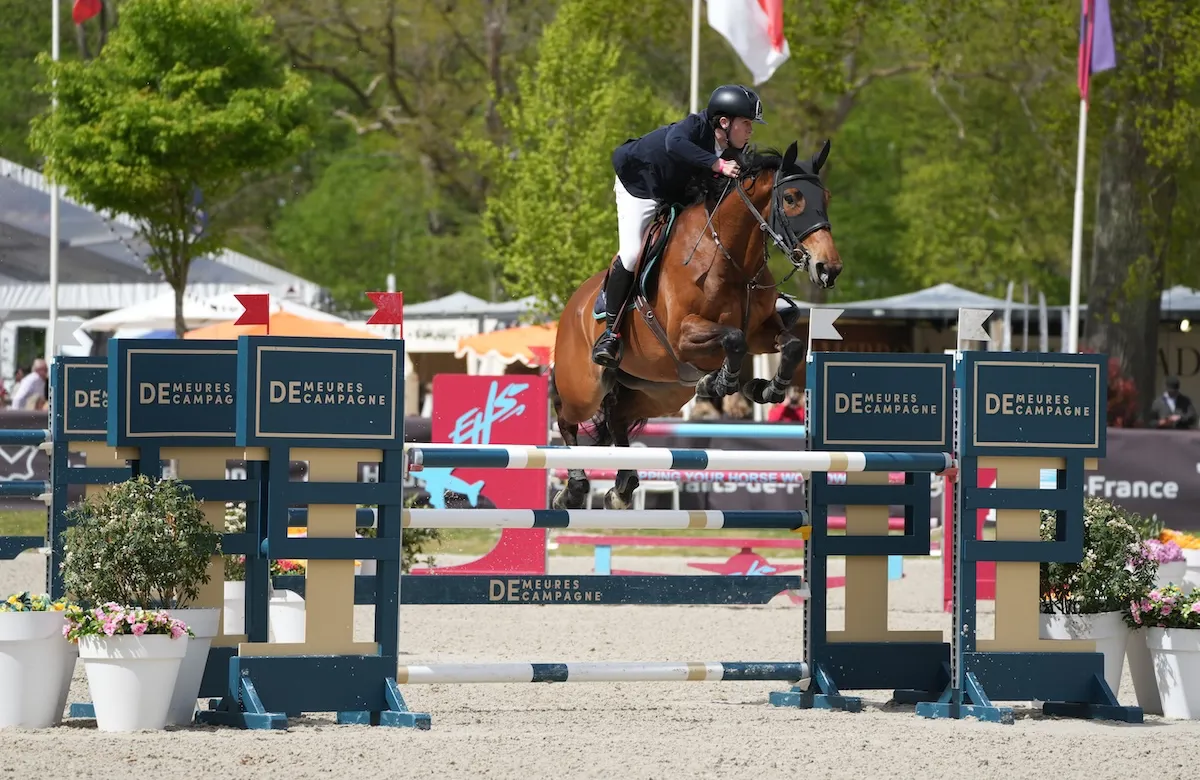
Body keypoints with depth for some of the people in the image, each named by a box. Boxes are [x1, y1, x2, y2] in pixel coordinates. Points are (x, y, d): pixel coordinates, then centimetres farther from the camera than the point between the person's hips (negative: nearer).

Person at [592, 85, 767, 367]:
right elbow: (675, 144, -59)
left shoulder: (733, 151, -16)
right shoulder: (697, 126, -37)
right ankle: (610, 330, -6)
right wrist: (718, 164, -62)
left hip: (678, 194, 8)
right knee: (631, 254, -16)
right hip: (639, 184, -8)